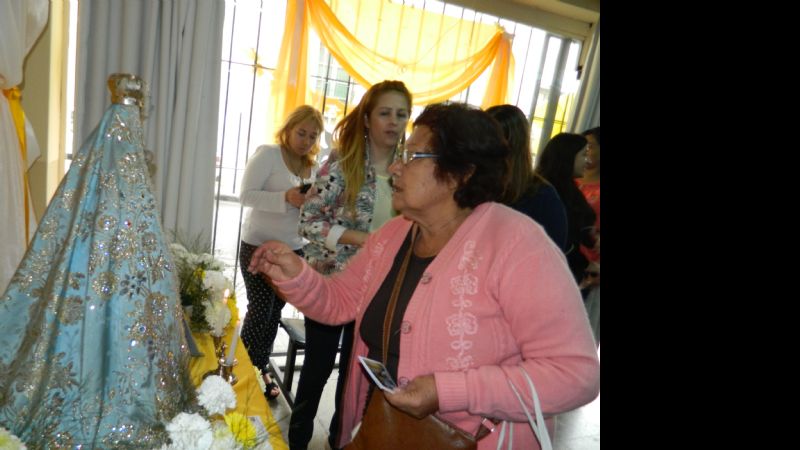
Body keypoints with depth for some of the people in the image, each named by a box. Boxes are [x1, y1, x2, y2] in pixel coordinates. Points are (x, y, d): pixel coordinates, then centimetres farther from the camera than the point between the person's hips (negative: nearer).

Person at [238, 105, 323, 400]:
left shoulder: (313, 166, 8)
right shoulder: (268, 154, -9)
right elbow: (246, 195, -16)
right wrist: (285, 198, -30)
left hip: (294, 250, 5)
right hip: (259, 247, -5)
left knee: (274, 312, 13)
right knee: (260, 310, 1)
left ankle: (261, 368, 29)